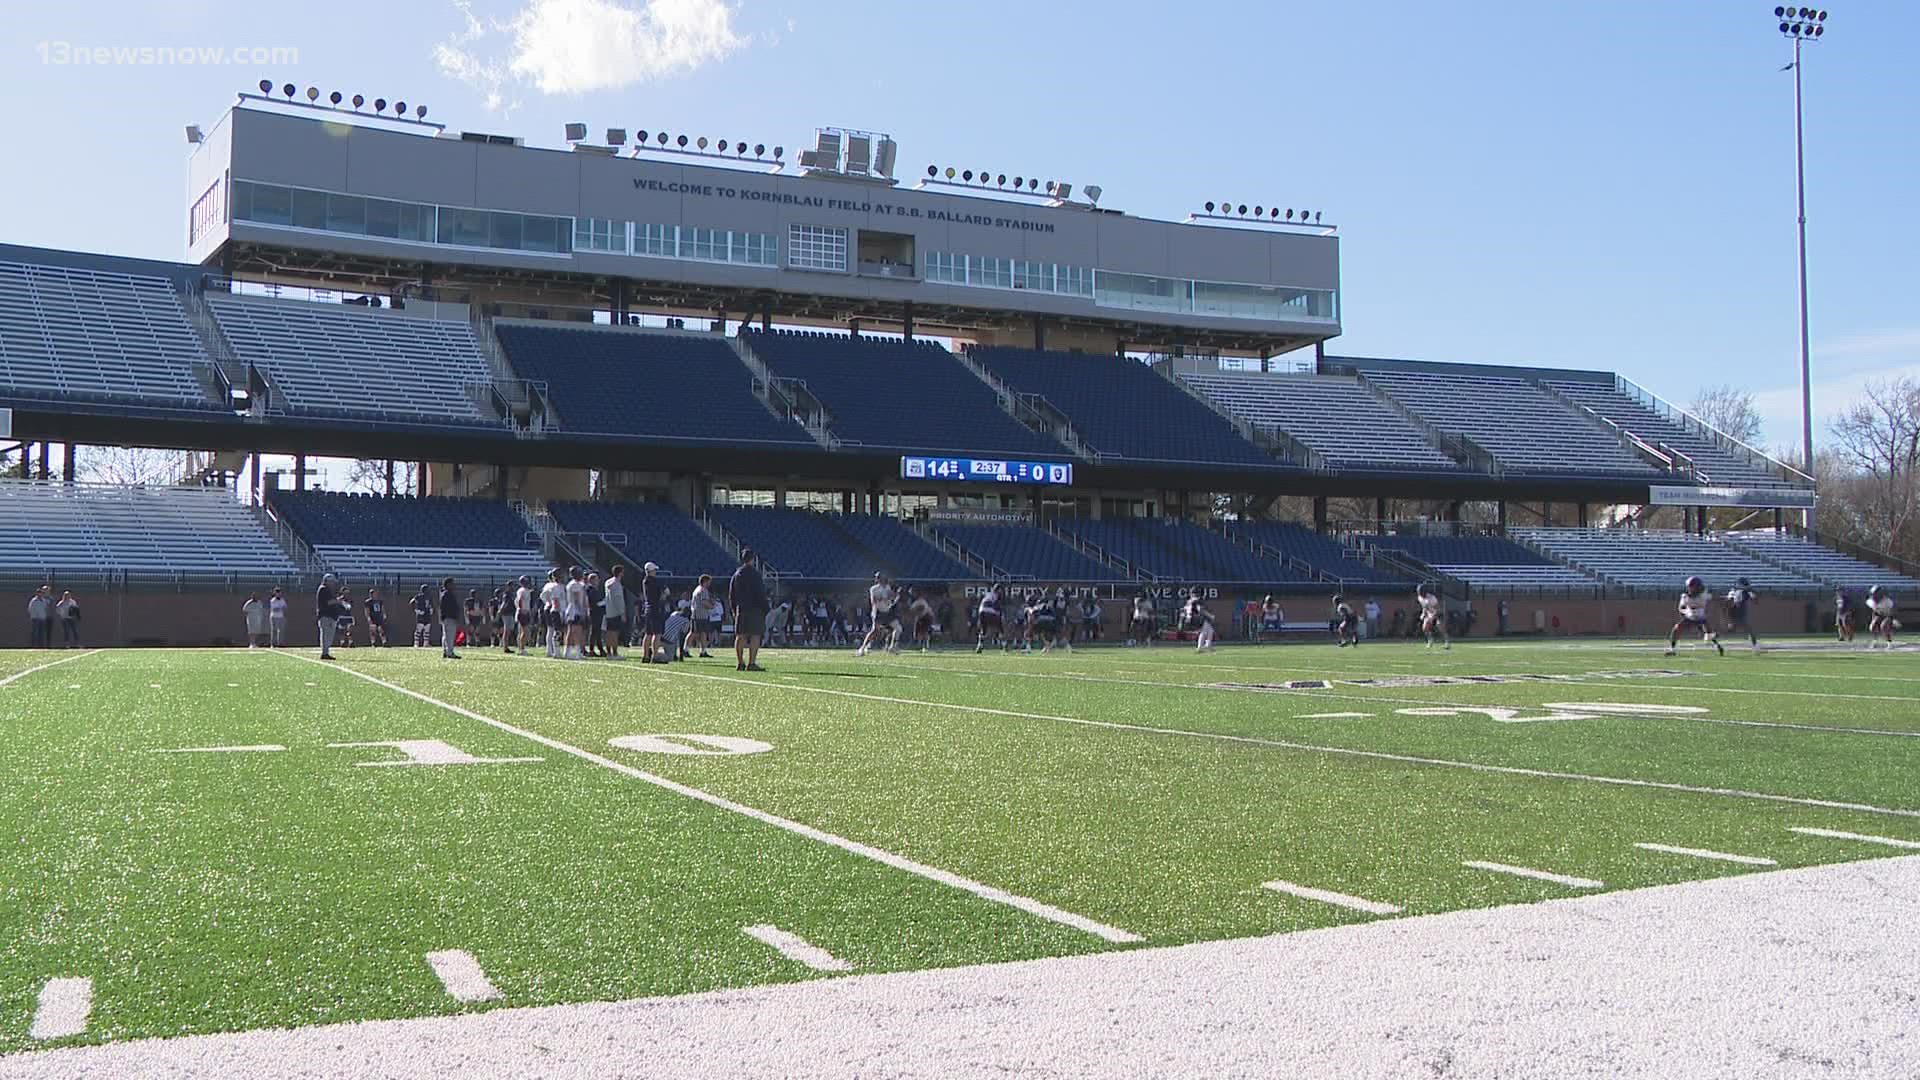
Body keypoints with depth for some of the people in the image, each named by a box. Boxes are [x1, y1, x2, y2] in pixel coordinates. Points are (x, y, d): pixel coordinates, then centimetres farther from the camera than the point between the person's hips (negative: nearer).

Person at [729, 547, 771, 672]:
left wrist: (734, 610, 20)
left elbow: (731, 594, 14)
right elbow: (761, 593, -11)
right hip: (755, 610, -6)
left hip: (740, 609, 6)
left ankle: (739, 663, 10)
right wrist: (765, 609, -6)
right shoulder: (754, 573, -9)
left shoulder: (737, 574, 10)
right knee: (755, 636, -5)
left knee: (740, 636, 8)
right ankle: (751, 663, -10)